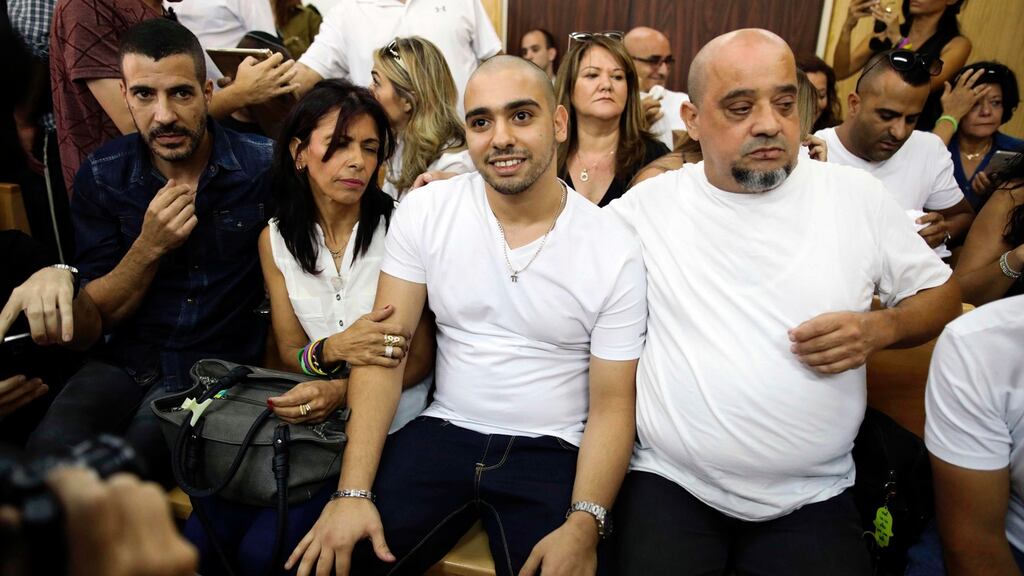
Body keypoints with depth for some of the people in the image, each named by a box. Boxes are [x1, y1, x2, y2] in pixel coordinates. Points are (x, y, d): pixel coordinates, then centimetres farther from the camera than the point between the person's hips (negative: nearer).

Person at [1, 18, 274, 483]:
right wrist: (149, 247, -14)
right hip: (128, 360, 2)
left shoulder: (265, 166, -9)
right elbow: (92, 319, 1)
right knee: (49, 448, -26)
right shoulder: (102, 175, 0)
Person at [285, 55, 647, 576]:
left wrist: (584, 524, -19)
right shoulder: (424, 212, -4)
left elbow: (612, 404, -4)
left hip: (551, 451, 0)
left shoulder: (615, 252, -8)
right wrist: (353, 492, -13)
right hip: (442, 433, 1)